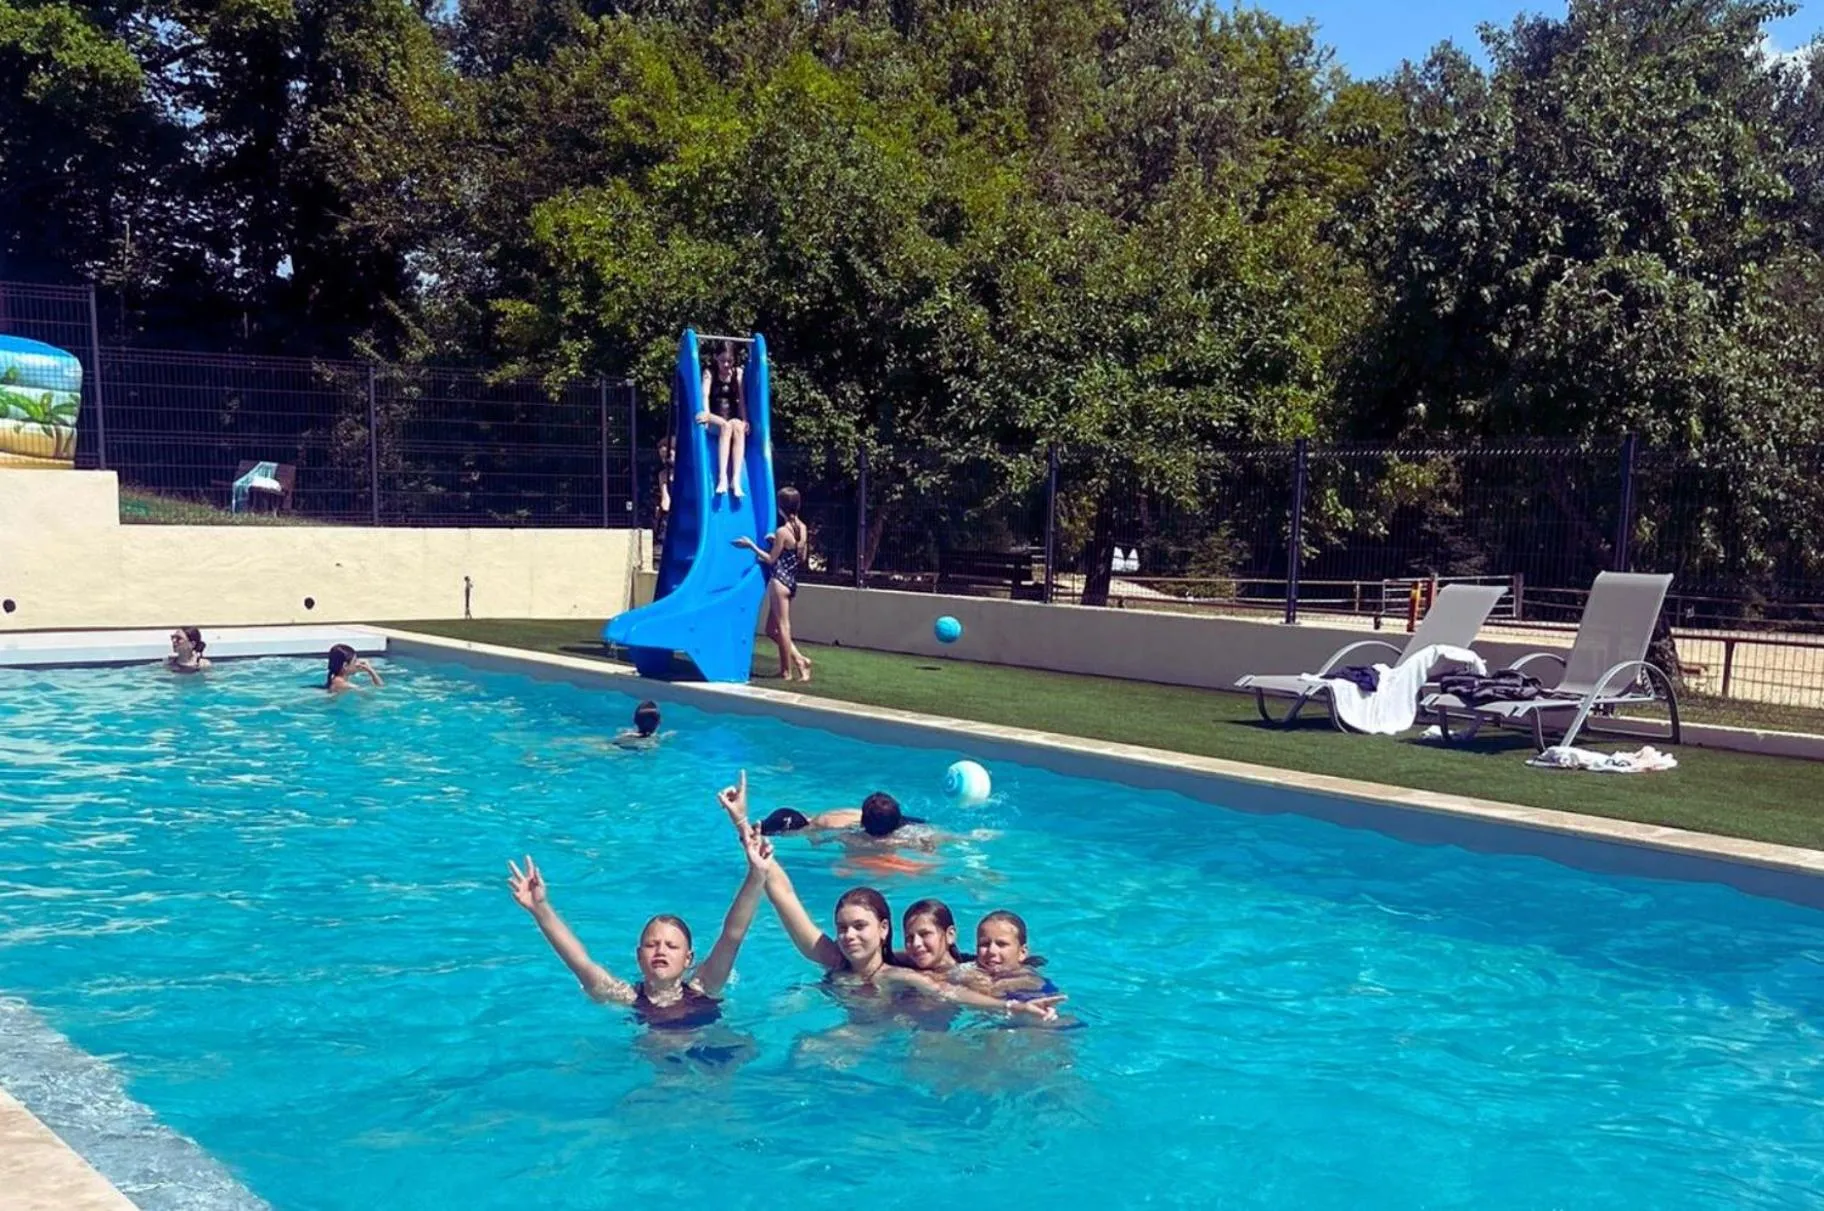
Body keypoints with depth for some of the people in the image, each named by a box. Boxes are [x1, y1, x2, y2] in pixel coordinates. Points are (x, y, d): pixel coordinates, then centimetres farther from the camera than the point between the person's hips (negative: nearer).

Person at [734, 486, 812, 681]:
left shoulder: (782, 531, -15)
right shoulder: (802, 529, 7)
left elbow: (770, 560, -11)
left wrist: (751, 545, -5)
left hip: (779, 581, -8)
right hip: (791, 581, 8)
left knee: (782, 627, -1)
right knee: (772, 629, 15)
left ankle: (787, 671, 4)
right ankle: (799, 659, 10)